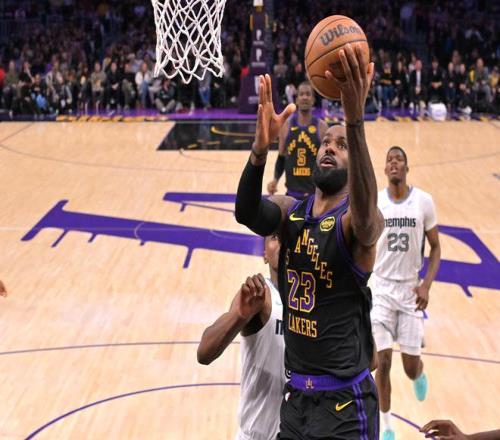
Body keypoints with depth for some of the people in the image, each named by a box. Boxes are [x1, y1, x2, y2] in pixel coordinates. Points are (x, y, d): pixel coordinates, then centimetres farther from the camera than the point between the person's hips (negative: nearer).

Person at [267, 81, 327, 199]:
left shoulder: (321, 127, -3)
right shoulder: (286, 125, 4)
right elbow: (281, 158, 11)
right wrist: (275, 179, -5)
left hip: (315, 193, -2)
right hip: (292, 192, 2)